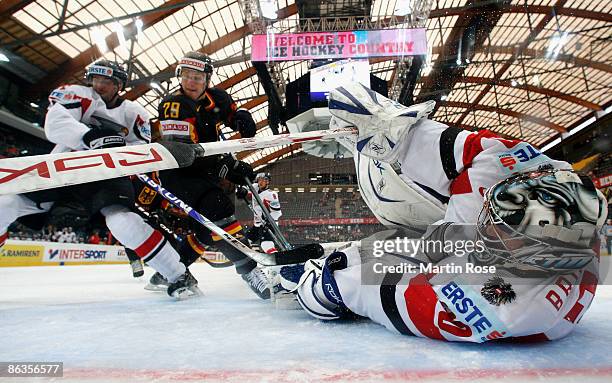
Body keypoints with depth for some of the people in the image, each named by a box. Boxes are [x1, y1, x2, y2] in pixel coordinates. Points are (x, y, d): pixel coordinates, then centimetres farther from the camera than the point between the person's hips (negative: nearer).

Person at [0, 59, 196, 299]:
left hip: (106, 175, -2)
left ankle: (178, 275, -23)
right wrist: (92, 136, -35)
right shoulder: (77, 95, 1)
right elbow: (54, 124, -18)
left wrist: (123, 149, -24)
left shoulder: (133, 113, 3)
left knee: (121, 220, -29)